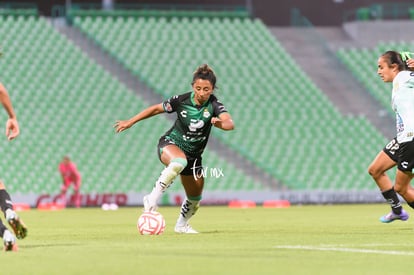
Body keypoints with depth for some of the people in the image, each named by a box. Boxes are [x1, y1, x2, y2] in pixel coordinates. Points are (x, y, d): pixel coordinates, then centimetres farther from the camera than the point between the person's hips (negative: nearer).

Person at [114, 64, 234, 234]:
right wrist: (130, 122, 2)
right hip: (170, 144, -3)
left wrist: (220, 123, -60)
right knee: (179, 161, -40)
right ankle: (152, 200, -36)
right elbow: (157, 109, -2)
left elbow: (230, 124, -36)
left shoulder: (213, 105, -18)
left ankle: (181, 225, 42)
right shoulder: (181, 100, -18)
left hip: (193, 155, 3)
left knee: (195, 199, 12)